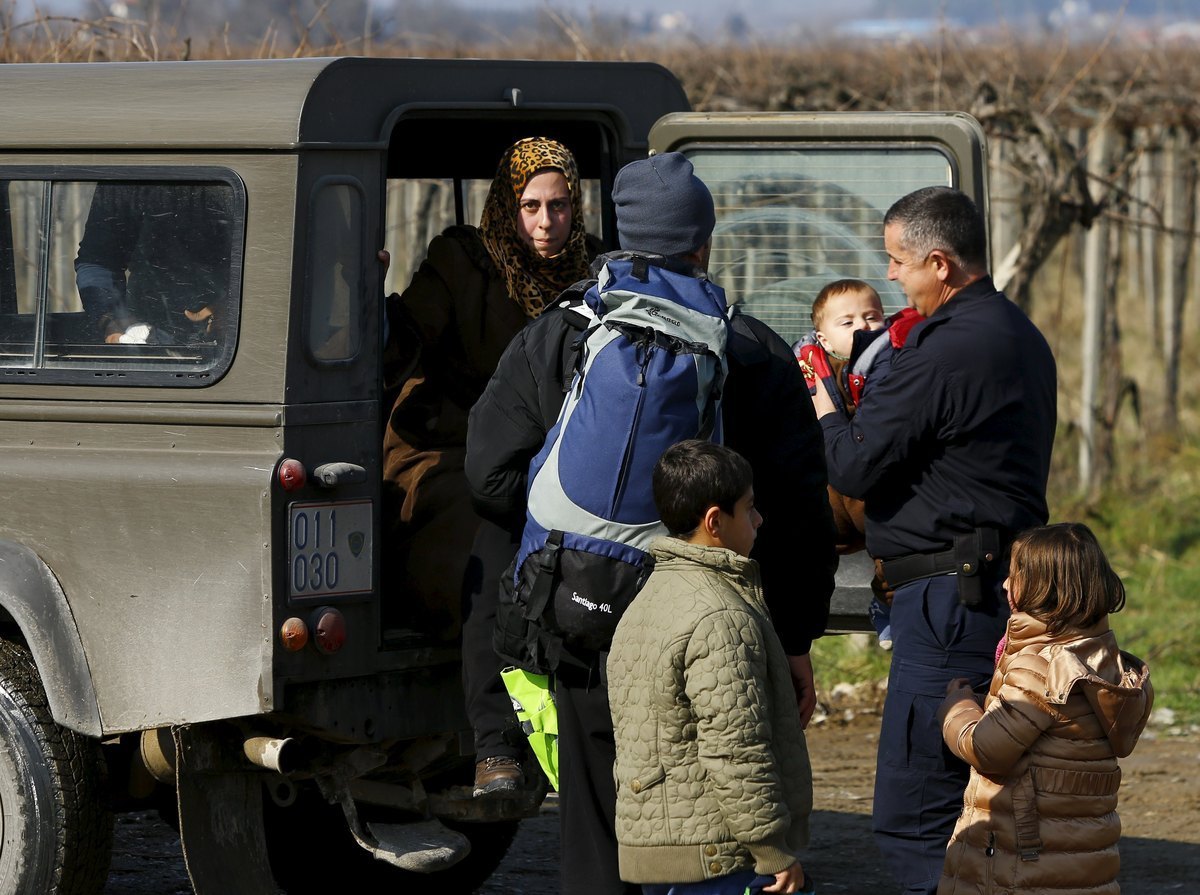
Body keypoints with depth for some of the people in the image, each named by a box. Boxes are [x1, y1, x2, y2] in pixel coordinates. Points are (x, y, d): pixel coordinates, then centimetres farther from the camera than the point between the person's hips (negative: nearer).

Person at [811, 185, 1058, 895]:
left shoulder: (947, 348, -16)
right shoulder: (1022, 337, 16)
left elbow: (854, 468, -14)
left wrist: (822, 404, 5)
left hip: (951, 596, -10)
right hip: (1004, 589, 10)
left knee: (912, 818, -9)